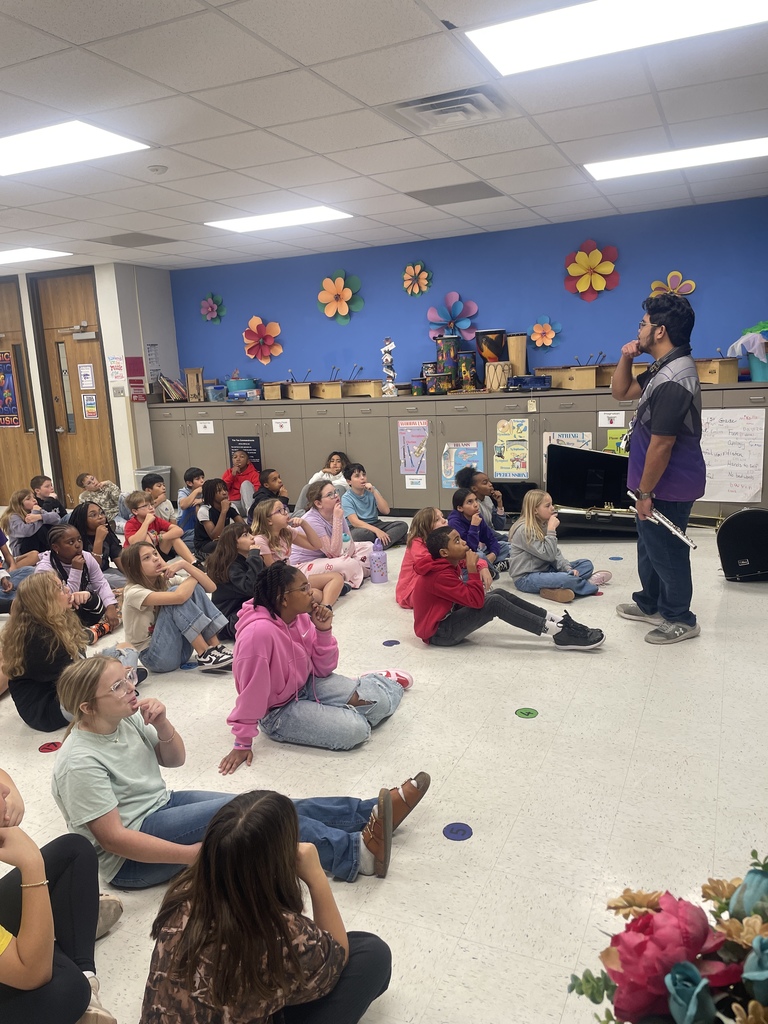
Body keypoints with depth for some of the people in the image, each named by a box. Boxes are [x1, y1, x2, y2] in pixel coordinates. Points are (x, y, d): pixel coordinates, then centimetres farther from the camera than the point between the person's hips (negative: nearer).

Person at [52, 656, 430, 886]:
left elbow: (175, 759, 8)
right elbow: (113, 838, -26)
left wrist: (161, 724, -13)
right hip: (129, 860, -8)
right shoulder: (80, 763, -25)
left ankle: (373, 813, -7)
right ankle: (357, 851, -22)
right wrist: (191, 854, -28)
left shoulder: (126, 719, -2)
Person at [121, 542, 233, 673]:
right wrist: (193, 577, -13)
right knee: (177, 596, -26)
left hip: (179, 649, 7)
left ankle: (215, 647, -17)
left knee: (195, 589, -11)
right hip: (154, 656, -7)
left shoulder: (165, 582, 3)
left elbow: (211, 587, -6)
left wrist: (184, 564, -18)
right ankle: (205, 655, -21)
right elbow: (179, 596, -34)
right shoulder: (134, 592, -18)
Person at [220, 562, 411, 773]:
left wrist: (324, 631, -17)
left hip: (307, 685, 6)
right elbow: (250, 690, -26)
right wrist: (242, 743, -18)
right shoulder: (259, 632, -33)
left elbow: (322, 669, -2)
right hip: (279, 711, -6)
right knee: (355, 729, -20)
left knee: (381, 702, -6)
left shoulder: (300, 616, -10)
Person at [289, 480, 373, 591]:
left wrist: (347, 554, -23)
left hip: (327, 558, 9)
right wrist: (337, 519, -31)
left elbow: (350, 543, 1)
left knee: (368, 546, 7)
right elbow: (334, 552, -30)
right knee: (349, 565, -33)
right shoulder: (312, 520, -28)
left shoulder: (337, 513, -4)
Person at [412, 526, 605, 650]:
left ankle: (557, 620, -3)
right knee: (494, 603, -22)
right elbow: (476, 600, -26)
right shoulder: (441, 576, -25)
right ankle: (558, 632, -21)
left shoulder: (446, 566, 5)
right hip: (439, 633, -10)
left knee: (500, 594, 0)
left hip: (447, 618, 10)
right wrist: (472, 569, -25)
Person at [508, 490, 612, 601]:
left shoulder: (543, 525, 10)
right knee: (567, 579, -32)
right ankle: (592, 587, -2)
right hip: (525, 578, -10)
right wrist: (551, 530, -21)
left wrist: (567, 568, -9)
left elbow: (555, 553, 8)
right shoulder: (525, 529, -18)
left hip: (545, 569, 10)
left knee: (586, 564, 5)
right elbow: (548, 555, -22)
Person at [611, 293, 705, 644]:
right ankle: (650, 604, 37)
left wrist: (645, 492, -18)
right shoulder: (664, 369, 7)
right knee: (650, 546, 22)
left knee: (666, 551, 4)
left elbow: (661, 445, -26)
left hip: (668, 486, -10)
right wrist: (626, 358, 1)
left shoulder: (673, 381, -27)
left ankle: (680, 620, 20)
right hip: (662, 482, 10)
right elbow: (621, 392, 18)